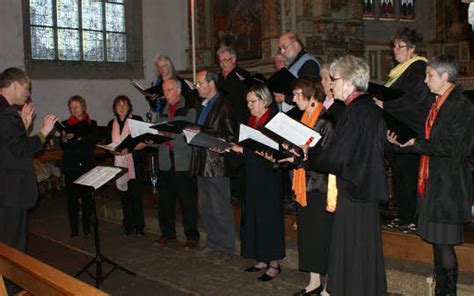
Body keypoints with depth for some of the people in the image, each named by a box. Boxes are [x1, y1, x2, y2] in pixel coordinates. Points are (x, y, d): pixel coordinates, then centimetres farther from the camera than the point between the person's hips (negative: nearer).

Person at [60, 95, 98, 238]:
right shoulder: (66, 124, 9)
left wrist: (76, 137, -12)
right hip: (71, 166, 0)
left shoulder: (92, 124, 11)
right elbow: (63, 146, 2)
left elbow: (93, 141, -2)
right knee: (73, 197, -3)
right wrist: (64, 138, -20)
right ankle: (74, 229, 4)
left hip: (88, 165, 1)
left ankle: (87, 226, 8)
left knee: (87, 196, -1)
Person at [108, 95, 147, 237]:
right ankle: (128, 226, 16)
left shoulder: (137, 120, 1)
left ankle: (139, 227, 5)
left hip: (135, 163, -3)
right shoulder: (112, 124, 13)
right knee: (124, 195, 6)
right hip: (119, 163, 4)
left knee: (136, 195, -4)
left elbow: (145, 142, -5)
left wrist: (130, 148, -18)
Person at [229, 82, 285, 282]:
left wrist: (242, 150, -20)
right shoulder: (251, 120, 13)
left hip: (268, 177, -8)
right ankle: (262, 260, 22)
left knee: (269, 218, -1)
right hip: (252, 177, 8)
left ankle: (274, 263, 11)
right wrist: (230, 147, -2)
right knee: (253, 218, 11)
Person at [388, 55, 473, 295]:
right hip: (433, 184, 9)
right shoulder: (438, 104, 13)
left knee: (444, 243, -2)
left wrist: (417, 144, -13)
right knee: (437, 241, 18)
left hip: (448, 187, -9)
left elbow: (451, 148, -21)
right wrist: (400, 143, 6)